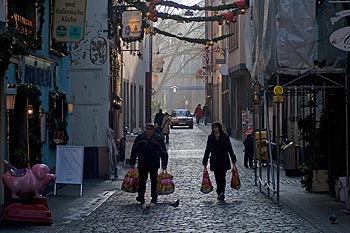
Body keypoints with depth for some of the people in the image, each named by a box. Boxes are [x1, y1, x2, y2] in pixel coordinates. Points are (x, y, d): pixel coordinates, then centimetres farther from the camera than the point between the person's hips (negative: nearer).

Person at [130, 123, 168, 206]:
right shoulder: (139, 138, 1)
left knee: (154, 182, 4)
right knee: (142, 181, 6)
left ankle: (154, 200, 11)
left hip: (154, 165, -1)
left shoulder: (158, 139, -3)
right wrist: (132, 163, 8)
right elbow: (134, 151, 9)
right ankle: (141, 198, 15)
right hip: (142, 164, 1)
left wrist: (164, 164, -1)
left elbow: (164, 153, 2)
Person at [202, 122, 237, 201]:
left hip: (224, 161, -2)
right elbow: (207, 150, 9)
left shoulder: (225, 137, 0)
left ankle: (221, 192, -18)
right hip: (214, 161, 2)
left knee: (222, 177, -10)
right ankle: (220, 193, 10)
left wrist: (233, 160, 4)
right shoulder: (210, 137, 6)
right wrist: (205, 162, 6)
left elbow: (230, 149, 5)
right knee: (218, 178, 4)